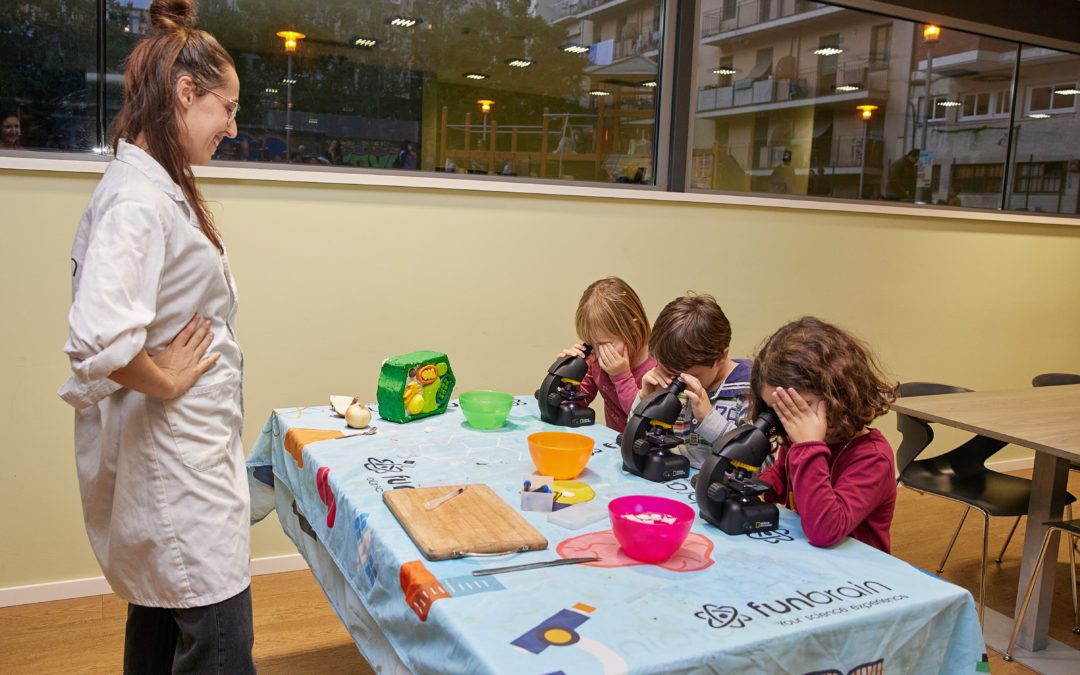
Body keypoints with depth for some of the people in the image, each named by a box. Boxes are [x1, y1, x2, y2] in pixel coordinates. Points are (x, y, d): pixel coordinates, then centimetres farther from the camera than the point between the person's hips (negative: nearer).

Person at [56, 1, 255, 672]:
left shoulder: (158, 185, 10)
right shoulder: (139, 198, -21)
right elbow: (99, 338, -34)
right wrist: (165, 380, -18)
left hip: (183, 446, 10)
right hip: (175, 455, -10)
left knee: (160, 619, 22)